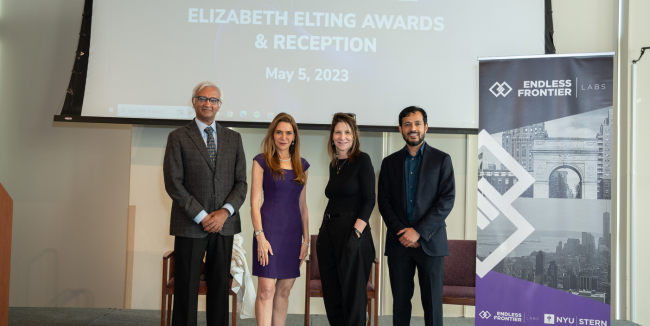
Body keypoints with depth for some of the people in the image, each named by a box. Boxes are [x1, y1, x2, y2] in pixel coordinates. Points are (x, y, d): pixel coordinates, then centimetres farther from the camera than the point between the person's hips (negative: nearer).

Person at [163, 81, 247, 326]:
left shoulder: (233, 138, 11)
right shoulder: (178, 137, 2)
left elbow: (241, 182, 7)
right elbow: (173, 183, -5)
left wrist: (225, 211, -9)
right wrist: (202, 216, -11)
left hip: (223, 224, 3)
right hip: (190, 224, -2)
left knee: (220, 287, 9)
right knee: (186, 289, 3)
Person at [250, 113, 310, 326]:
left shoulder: (301, 165, 12)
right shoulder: (262, 161, 0)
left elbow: (302, 205, 13)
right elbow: (255, 202, -5)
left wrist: (306, 239, 9)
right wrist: (260, 236, -14)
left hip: (293, 231, 4)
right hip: (269, 228, -4)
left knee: (284, 290, 9)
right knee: (266, 290, -7)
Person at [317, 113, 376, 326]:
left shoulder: (362, 160, -5)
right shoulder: (333, 164, 14)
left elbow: (369, 200, -11)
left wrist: (356, 233, -19)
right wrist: (324, 234, 9)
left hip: (352, 231, -7)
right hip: (329, 232, 7)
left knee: (352, 293, 1)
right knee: (331, 294, 12)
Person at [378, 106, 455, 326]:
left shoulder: (441, 159, 3)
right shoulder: (390, 162, 10)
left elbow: (447, 200, -5)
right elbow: (383, 201, 6)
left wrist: (418, 231, -12)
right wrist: (401, 233, -8)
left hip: (429, 241, -2)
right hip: (398, 242, 2)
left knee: (432, 302, 1)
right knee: (400, 301, 6)